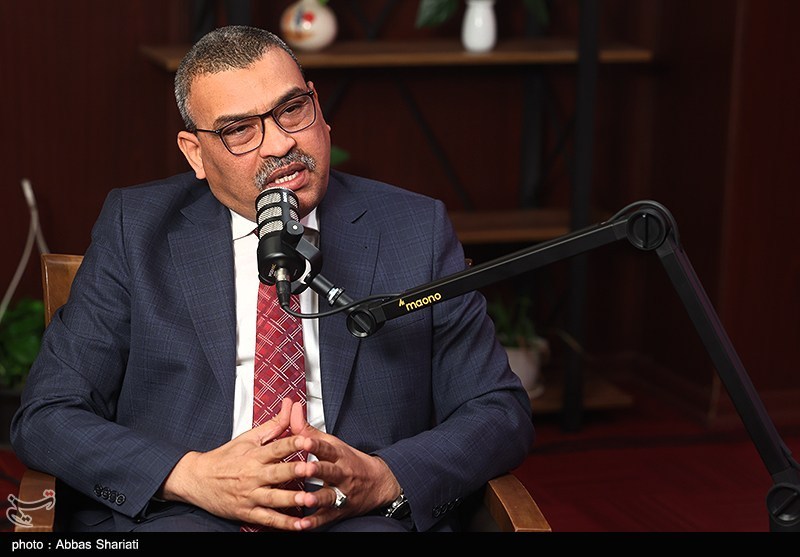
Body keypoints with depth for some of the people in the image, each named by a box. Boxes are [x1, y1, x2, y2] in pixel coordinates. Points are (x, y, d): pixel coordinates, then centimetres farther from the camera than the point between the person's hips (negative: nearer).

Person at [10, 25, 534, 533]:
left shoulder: (415, 229, 9)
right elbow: (46, 418, 3)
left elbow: (501, 412, 8)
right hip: (180, 515, 0)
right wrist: (192, 476, -15)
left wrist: (382, 479, -13)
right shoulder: (135, 230, 8)